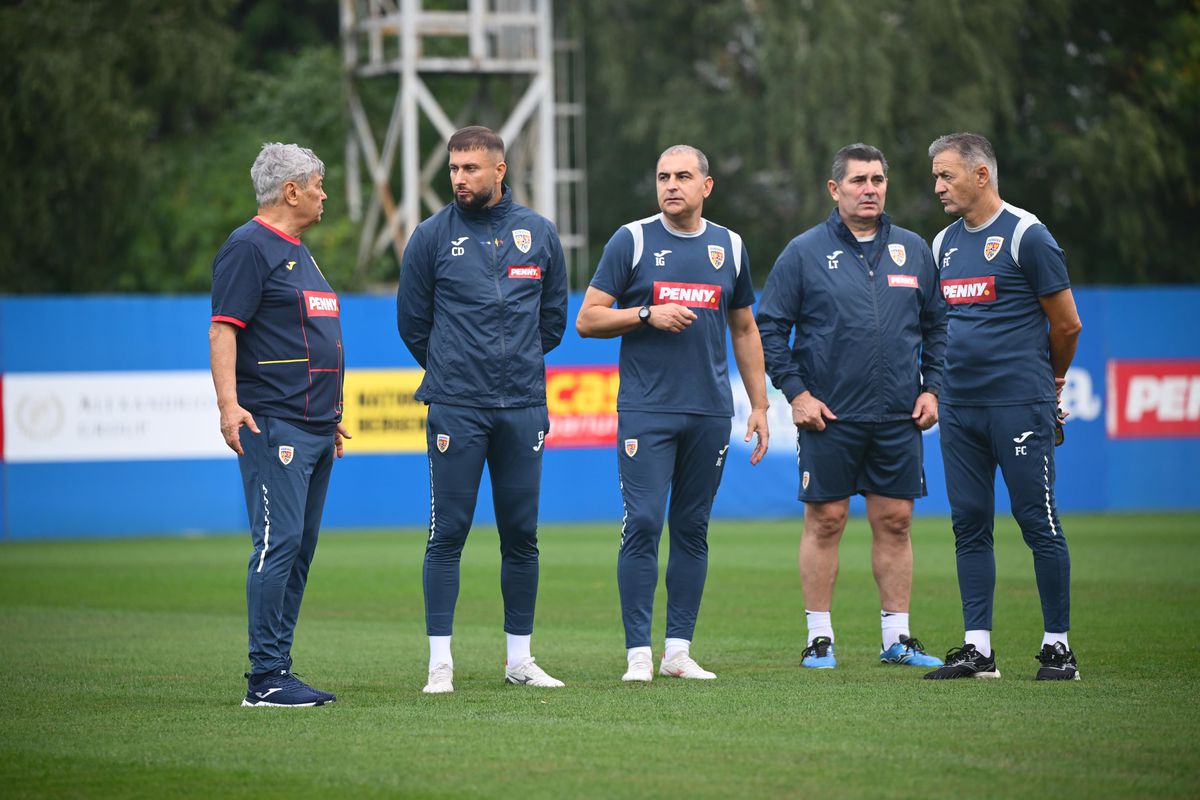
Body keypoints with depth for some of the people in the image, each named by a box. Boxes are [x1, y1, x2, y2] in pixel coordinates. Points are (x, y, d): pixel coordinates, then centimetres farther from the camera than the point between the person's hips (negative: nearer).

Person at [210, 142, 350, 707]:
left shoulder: (299, 252, 21)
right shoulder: (248, 248, -8)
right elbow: (223, 329, -15)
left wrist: (330, 415, 28)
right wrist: (228, 402, -26)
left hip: (315, 428, 10)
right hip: (273, 426, -10)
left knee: (300, 549, 9)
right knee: (278, 543, -13)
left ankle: (278, 671, 12)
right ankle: (266, 678, -12)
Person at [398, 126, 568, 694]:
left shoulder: (538, 233, 8)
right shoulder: (432, 236, 1)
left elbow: (554, 314, 17)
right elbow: (412, 321, 8)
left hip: (523, 407, 2)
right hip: (455, 410, -2)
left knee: (521, 535, 6)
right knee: (447, 535, -4)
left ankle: (520, 658, 15)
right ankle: (440, 662, -2)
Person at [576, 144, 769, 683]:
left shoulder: (729, 247, 12)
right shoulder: (632, 240, 2)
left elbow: (744, 330, 19)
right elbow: (587, 320, 1)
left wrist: (759, 405, 14)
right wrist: (648, 315, -12)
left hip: (710, 411, 3)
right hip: (646, 410, -3)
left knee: (692, 529, 5)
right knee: (643, 525, -9)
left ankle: (678, 651, 10)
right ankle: (638, 653, -5)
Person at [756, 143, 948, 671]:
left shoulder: (914, 251, 10)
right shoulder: (804, 252, 0)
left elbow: (938, 325, 15)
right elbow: (769, 326, 0)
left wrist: (931, 388, 5)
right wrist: (795, 392, -7)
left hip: (899, 418, 3)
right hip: (828, 417, -3)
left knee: (894, 522, 5)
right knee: (825, 522, 0)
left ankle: (896, 637, 12)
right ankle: (819, 638, 6)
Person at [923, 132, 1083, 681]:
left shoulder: (1026, 235, -7)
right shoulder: (945, 244, 15)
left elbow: (1067, 324, -2)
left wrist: (1048, 382, 11)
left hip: (1018, 405, -7)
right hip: (959, 408, 7)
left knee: (1038, 522, -4)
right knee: (970, 526, 6)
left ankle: (1057, 646, 2)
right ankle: (977, 650, 10)